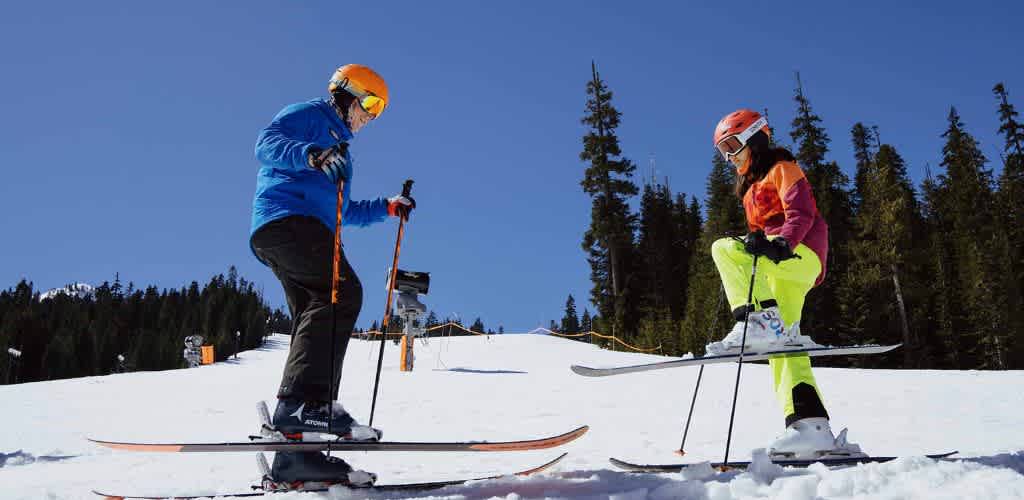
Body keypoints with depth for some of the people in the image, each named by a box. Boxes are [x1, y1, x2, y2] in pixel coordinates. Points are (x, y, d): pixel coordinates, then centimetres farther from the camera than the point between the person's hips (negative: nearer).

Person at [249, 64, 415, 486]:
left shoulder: (338, 149, 37)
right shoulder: (310, 114, 11)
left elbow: (344, 212, 40)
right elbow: (266, 143, -8)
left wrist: (387, 208, 30)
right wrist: (312, 155, -26)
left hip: (306, 230, 9)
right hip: (286, 218, -9)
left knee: (319, 319, -4)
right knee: (343, 291, -28)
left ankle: (294, 450, -10)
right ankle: (305, 400, -38)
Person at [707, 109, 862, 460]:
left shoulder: (782, 168, 4)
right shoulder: (752, 185, 31)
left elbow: (801, 212, -12)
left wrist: (783, 242, -29)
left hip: (799, 254, -9)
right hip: (779, 264, 9)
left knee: (724, 248, -28)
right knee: (782, 347, -2)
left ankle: (761, 323, -36)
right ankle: (810, 427, -7)